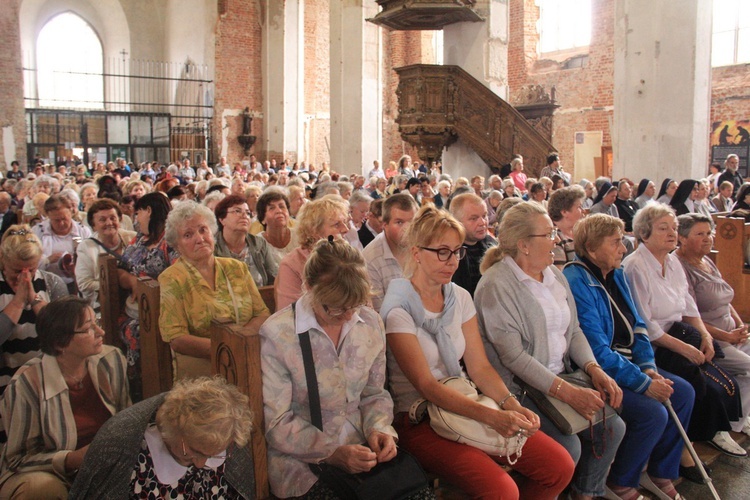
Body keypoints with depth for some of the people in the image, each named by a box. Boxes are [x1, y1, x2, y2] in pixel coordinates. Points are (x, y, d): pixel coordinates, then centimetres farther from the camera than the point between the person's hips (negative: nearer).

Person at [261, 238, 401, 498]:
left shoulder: (370, 322, 0)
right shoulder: (276, 335, -16)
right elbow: (277, 424, -12)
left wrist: (379, 428, -8)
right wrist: (333, 453, -20)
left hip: (360, 448, 6)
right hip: (302, 459, -5)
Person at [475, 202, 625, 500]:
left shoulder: (554, 274, 9)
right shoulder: (496, 285, -17)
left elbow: (574, 330, 12)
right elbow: (513, 355, -22)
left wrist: (595, 369, -6)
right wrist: (567, 392, -26)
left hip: (561, 376, 8)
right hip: (520, 387, -8)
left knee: (613, 427, -3)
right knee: (568, 446, -22)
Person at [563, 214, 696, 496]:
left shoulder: (616, 274, 8)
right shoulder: (577, 283, -21)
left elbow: (637, 325, 11)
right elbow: (597, 351, -24)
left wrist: (648, 366, -5)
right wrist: (643, 383, -20)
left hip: (626, 364, 10)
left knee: (683, 392, 4)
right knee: (653, 412, -21)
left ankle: (662, 472, 21)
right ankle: (621, 484, 4)